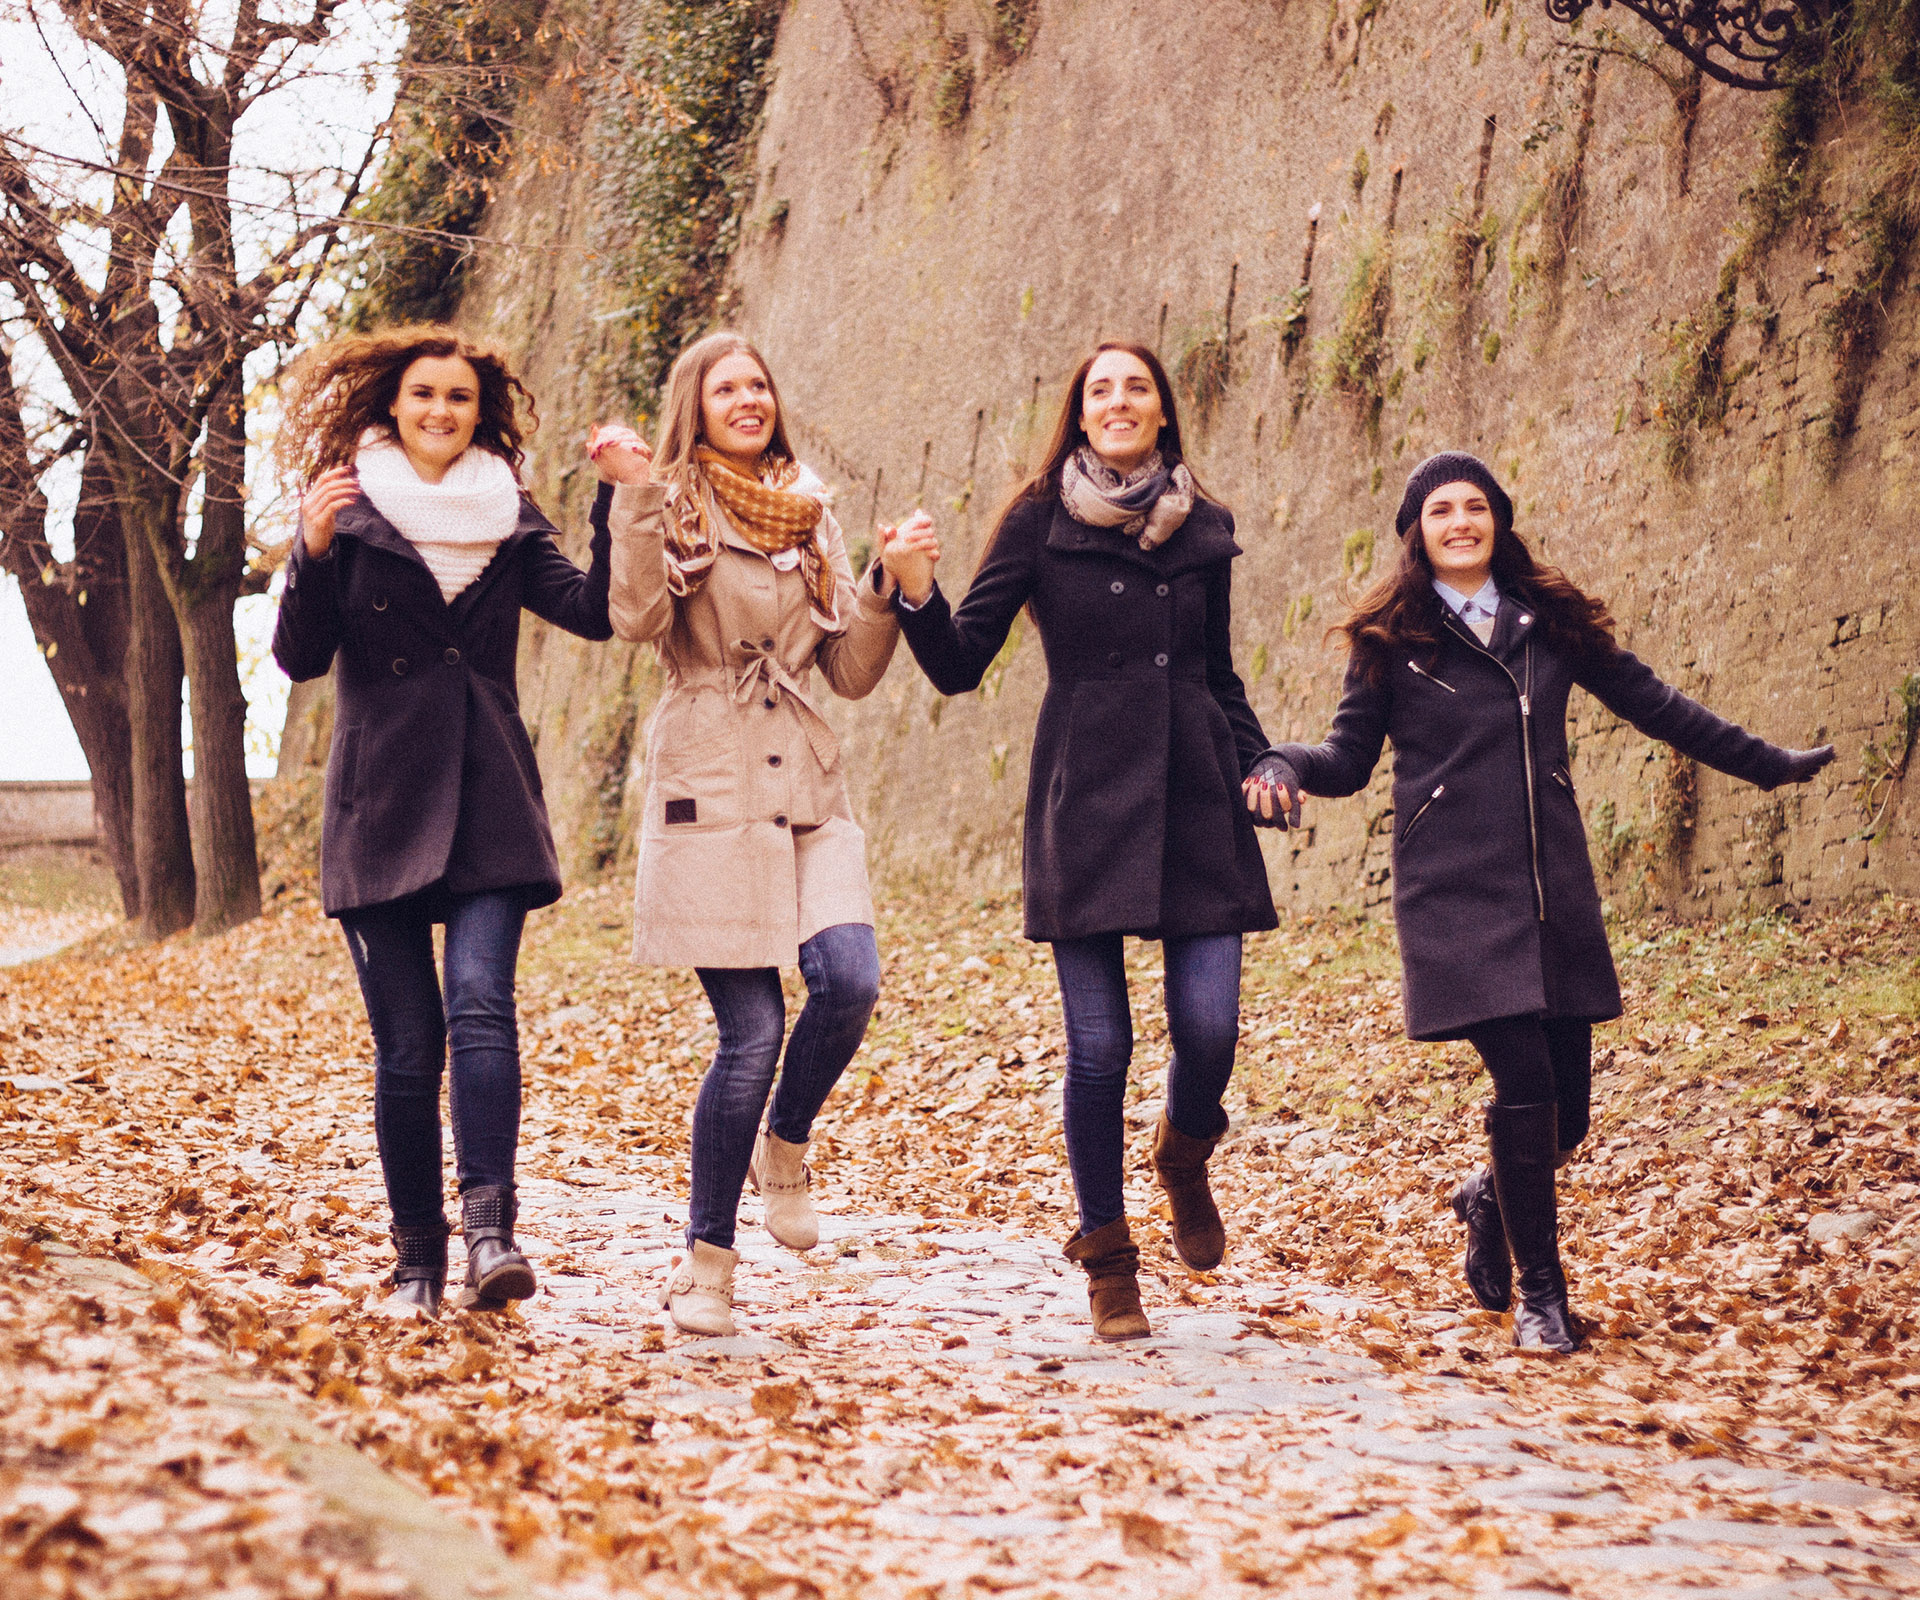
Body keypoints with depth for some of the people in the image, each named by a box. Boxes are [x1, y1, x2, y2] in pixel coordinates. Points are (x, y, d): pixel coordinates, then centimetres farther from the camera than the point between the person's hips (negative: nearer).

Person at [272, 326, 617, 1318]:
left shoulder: (508, 521, 13)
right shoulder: (350, 512, 5)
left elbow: (593, 610, -1)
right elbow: (299, 657, -5)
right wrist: (312, 554, -21)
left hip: (488, 806, 1)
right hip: (381, 808, -1)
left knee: (480, 1005, -18)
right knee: (407, 1045, -1)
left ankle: (488, 1231, -26)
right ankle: (417, 1259, 8)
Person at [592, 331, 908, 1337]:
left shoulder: (810, 521, 17)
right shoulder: (673, 508, 3)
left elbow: (852, 672, 16)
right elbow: (637, 620, -15)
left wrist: (887, 591, 1)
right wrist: (632, 500, -21)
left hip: (807, 794, 4)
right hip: (710, 791, -4)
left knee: (849, 981, -19)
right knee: (752, 1029, -8)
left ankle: (785, 1145, 12)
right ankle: (706, 1258, 8)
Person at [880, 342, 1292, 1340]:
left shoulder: (1203, 528, 12)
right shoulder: (1041, 521, 2)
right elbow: (960, 665, -1)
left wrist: (1256, 762, 7)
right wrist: (915, 595, -19)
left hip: (1196, 804, 3)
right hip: (1086, 804, -3)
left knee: (1209, 1026, -7)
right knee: (1099, 1044, -5)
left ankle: (1184, 1159, 28)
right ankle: (1108, 1264, 13)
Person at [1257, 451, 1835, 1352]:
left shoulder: (1550, 622, 11)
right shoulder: (1391, 639, 3)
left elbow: (1650, 703, 19)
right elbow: (1349, 758, 5)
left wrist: (1768, 763, 24)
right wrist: (1288, 766, -17)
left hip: (1554, 890, 3)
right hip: (1455, 891, -3)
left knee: (1567, 1105, 1)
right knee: (1524, 1084, -14)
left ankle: (1491, 1201, 35)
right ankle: (1539, 1293, 2)